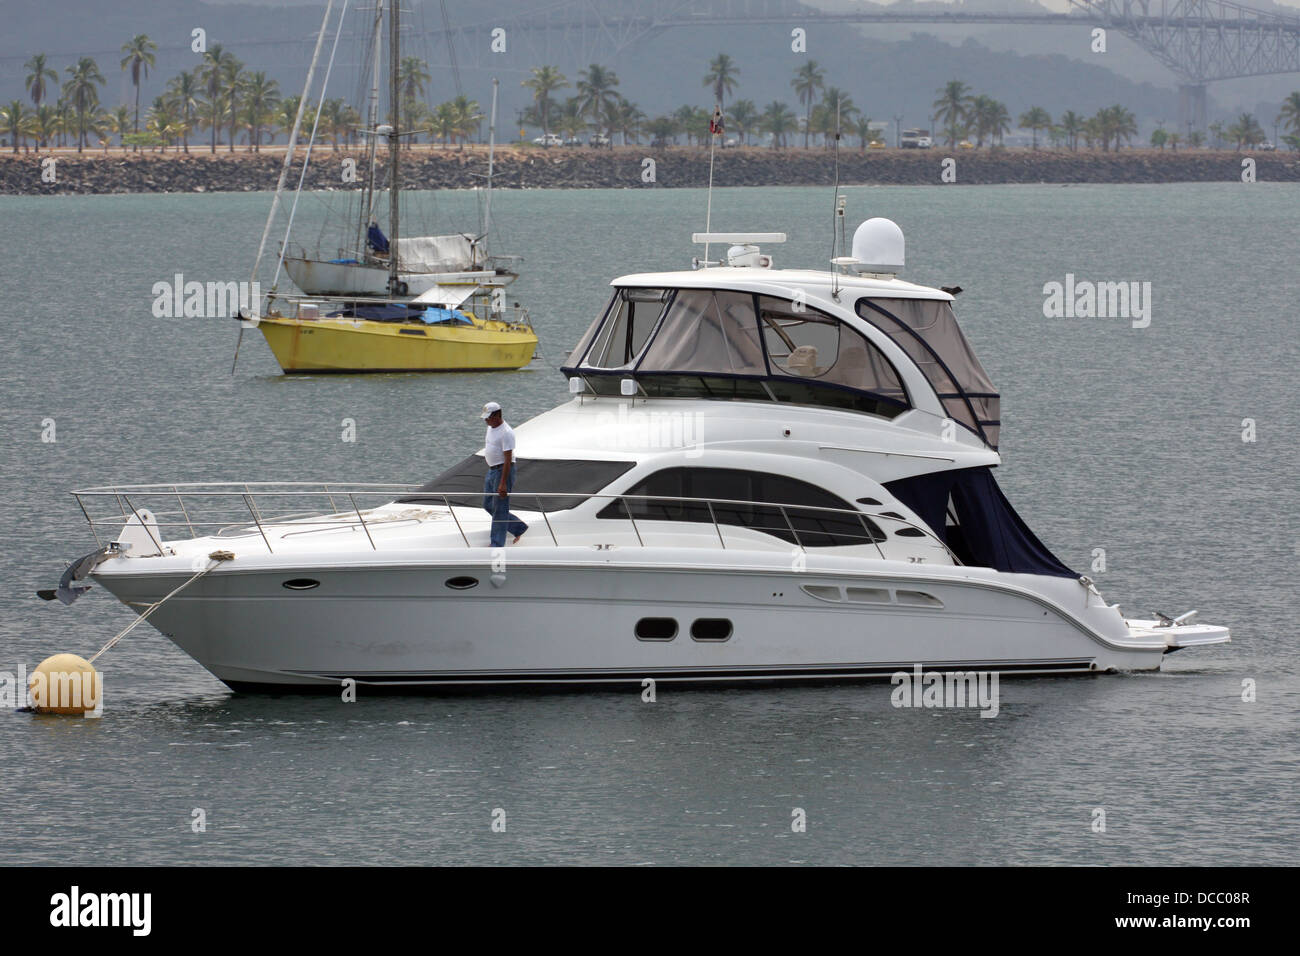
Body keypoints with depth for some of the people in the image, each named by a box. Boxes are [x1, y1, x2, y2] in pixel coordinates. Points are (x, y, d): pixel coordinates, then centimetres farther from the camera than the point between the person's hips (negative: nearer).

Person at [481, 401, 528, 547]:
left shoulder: (506, 433, -21)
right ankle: (519, 528, 27)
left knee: (499, 509, -4)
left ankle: (497, 545, 3)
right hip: (491, 470, 10)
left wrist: (503, 483, -26)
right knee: (488, 505, 15)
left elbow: (508, 459, -23)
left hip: (503, 471, -10)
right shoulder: (490, 428, 10)